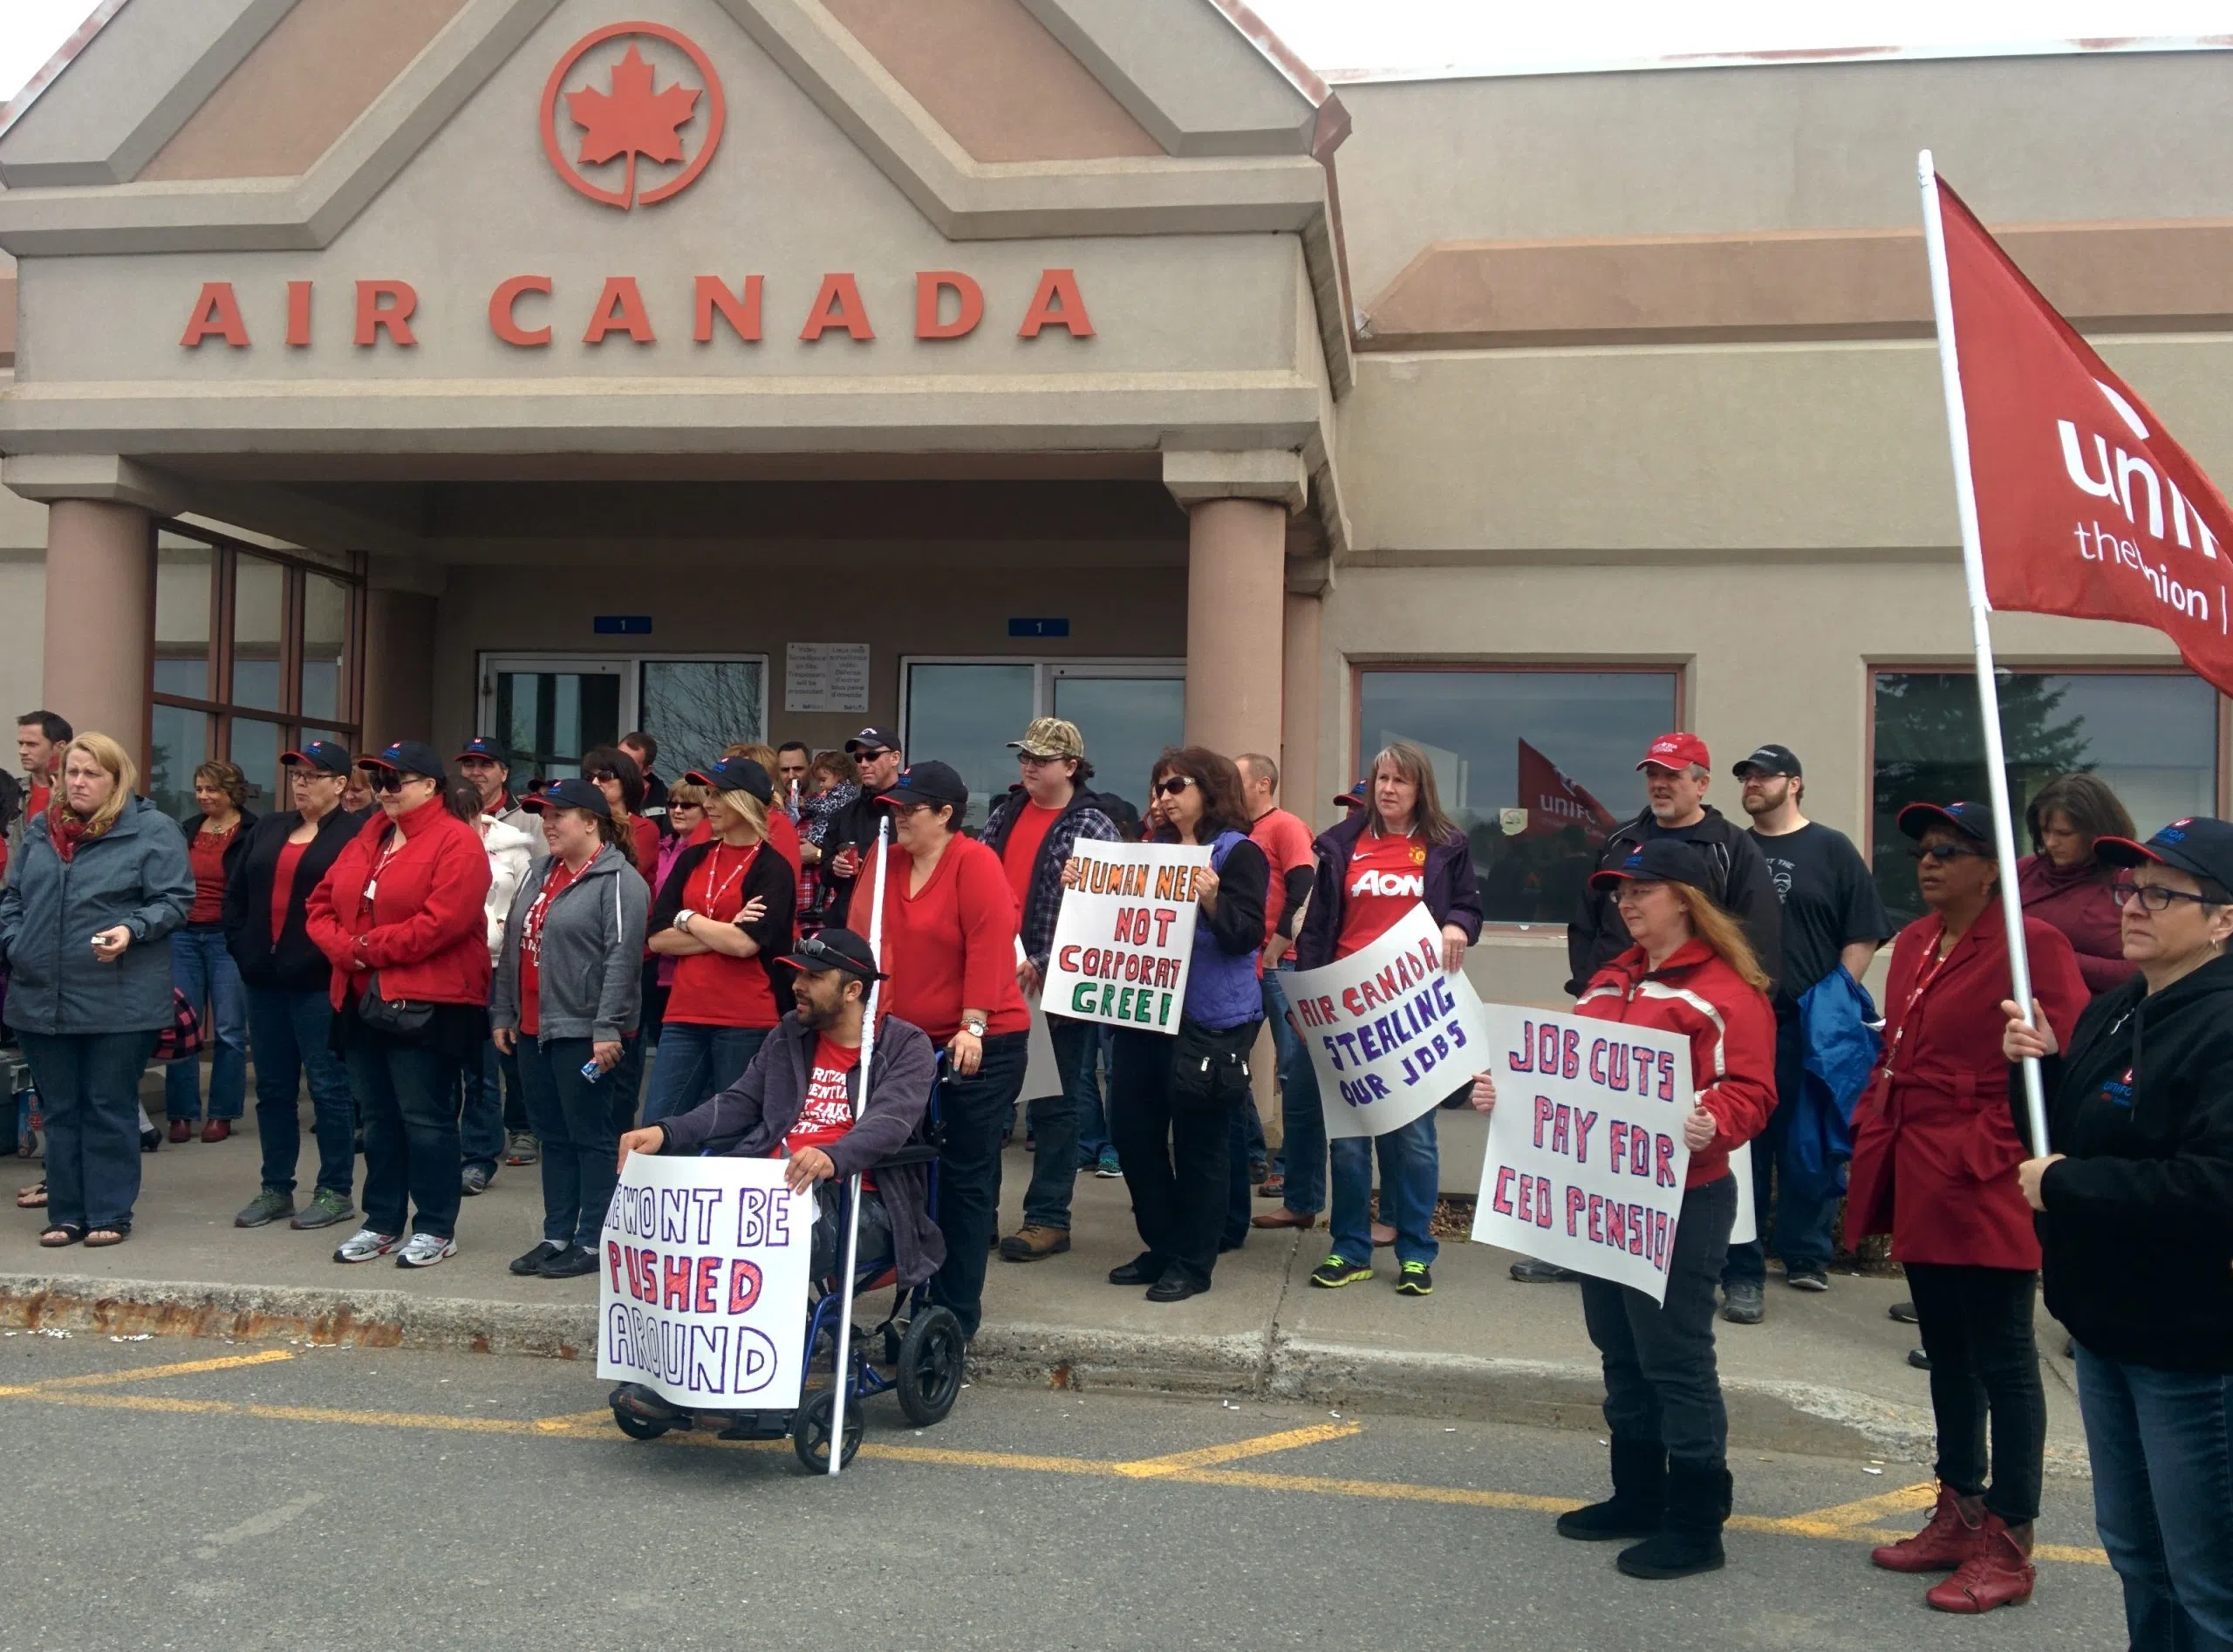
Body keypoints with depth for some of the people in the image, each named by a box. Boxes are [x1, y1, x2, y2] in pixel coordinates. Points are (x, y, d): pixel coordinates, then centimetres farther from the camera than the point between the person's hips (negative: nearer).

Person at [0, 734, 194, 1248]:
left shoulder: (153, 830, -4)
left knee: (109, 1110, 4)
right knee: (59, 1111, 11)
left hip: (119, 1003, -5)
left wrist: (132, 930, -23)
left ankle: (110, 1215, 13)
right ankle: (67, 1214, 20)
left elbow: (175, 901, -7)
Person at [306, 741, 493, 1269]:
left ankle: (436, 1229, 9)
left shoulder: (457, 843, -9)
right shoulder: (367, 839, 16)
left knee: (426, 1118, -2)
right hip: (363, 1001, 8)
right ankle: (382, 1223, 24)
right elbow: (322, 903, 13)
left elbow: (441, 923, -20)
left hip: (426, 1004, -8)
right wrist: (345, 949, -6)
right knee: (378, 1117, 14)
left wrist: (370, 947, -12)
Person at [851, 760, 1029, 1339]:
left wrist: (972, 1026, -22)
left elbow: (989, 946, -18)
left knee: (966, 1176, 1)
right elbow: (862, 938, 8)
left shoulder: (975, 863, -11)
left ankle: (957, 1312, 9)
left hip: (979, 1045, -6)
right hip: (910, 1041, 7)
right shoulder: (885, 861, 7)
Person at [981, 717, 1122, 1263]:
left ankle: (1048, 1216, 13)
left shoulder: (1093, 829, -6)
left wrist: (1043, 966, -20)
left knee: (1056, 1100, 5)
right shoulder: (1005, 813, 12)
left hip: (1055, 986, -6)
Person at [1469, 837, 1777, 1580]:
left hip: (1680, 1201, -8)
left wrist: (1711, 1124, -38)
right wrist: (1507, 1091, 7)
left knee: (1674, 1358, -1)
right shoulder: (1612, 981, 15)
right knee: (1620, 1352, 17)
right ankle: (1637, 1495, 31)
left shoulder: (1726, 990, -11)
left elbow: (1747, 1092, -19)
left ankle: (1696, 1523, 12)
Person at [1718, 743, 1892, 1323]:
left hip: (1807, 1029, -2)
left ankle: (1806, 1256, 22)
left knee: (1809, 1147, 6)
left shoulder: (1832, 849, 4)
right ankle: (1742, 1274, 5)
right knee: (1741, 1147, 0)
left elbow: (1865, 932, 2)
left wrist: (1836, 998, -4)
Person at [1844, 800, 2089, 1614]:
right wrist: (1871, 1135, 10)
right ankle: (1958, 1516, 30)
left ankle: (2008, 1547, 13)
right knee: (1946, 1350, 17)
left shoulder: (2032, 945, -12)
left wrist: (1998, 1152, -15)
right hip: (1918, 1179, 8)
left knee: (2001, 1359, 2)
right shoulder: (1912, 944, 11)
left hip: (1986, 1187, -8)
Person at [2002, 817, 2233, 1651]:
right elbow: (2075, 1137, 18)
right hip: (2106, 1328, 9)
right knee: (2135, 1555, 22)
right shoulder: (2113, 1010, 10)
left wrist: (2064, 1187, -23)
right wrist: (2043, 1068, -2)